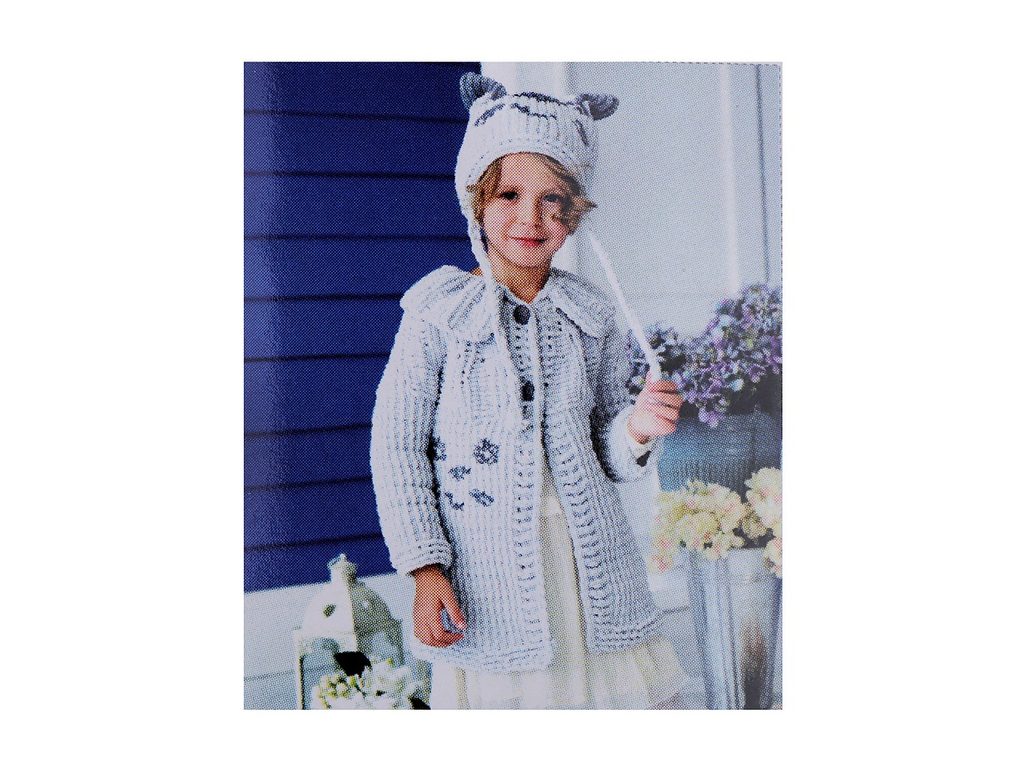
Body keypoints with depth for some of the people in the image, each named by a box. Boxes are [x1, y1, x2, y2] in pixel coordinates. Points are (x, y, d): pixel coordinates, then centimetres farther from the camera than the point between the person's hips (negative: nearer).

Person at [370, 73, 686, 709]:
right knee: (500, 697, 5)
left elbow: (604, 452, 12)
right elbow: (397, 443, -4)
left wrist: (634, 433, -11)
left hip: (593, 565, 3)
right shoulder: (440, 311, -5)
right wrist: (425, 566, -8)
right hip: (486, 572, -3)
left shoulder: (592, 315, 5)